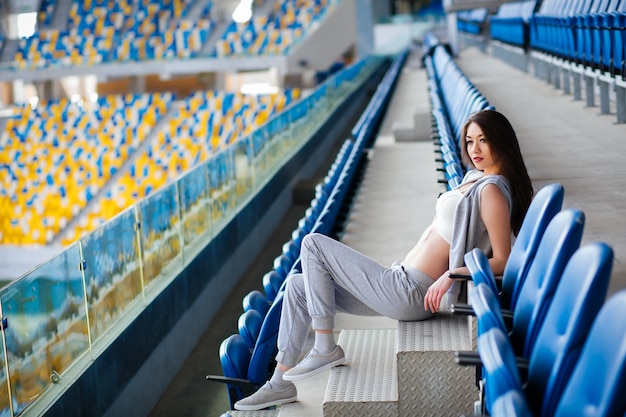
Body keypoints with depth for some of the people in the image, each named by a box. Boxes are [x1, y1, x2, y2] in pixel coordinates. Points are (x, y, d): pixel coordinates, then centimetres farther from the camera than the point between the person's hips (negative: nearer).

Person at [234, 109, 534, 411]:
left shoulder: (492, 190, -15)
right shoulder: (476, 178, 13)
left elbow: (502, 262, -20)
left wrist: (451, 274, -30)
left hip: (409, 294, -10)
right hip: (404, 287, 10)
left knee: (313, 244, -7)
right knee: (298, 285, 13)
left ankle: (325, 348, -2)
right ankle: (280, 383, 16)